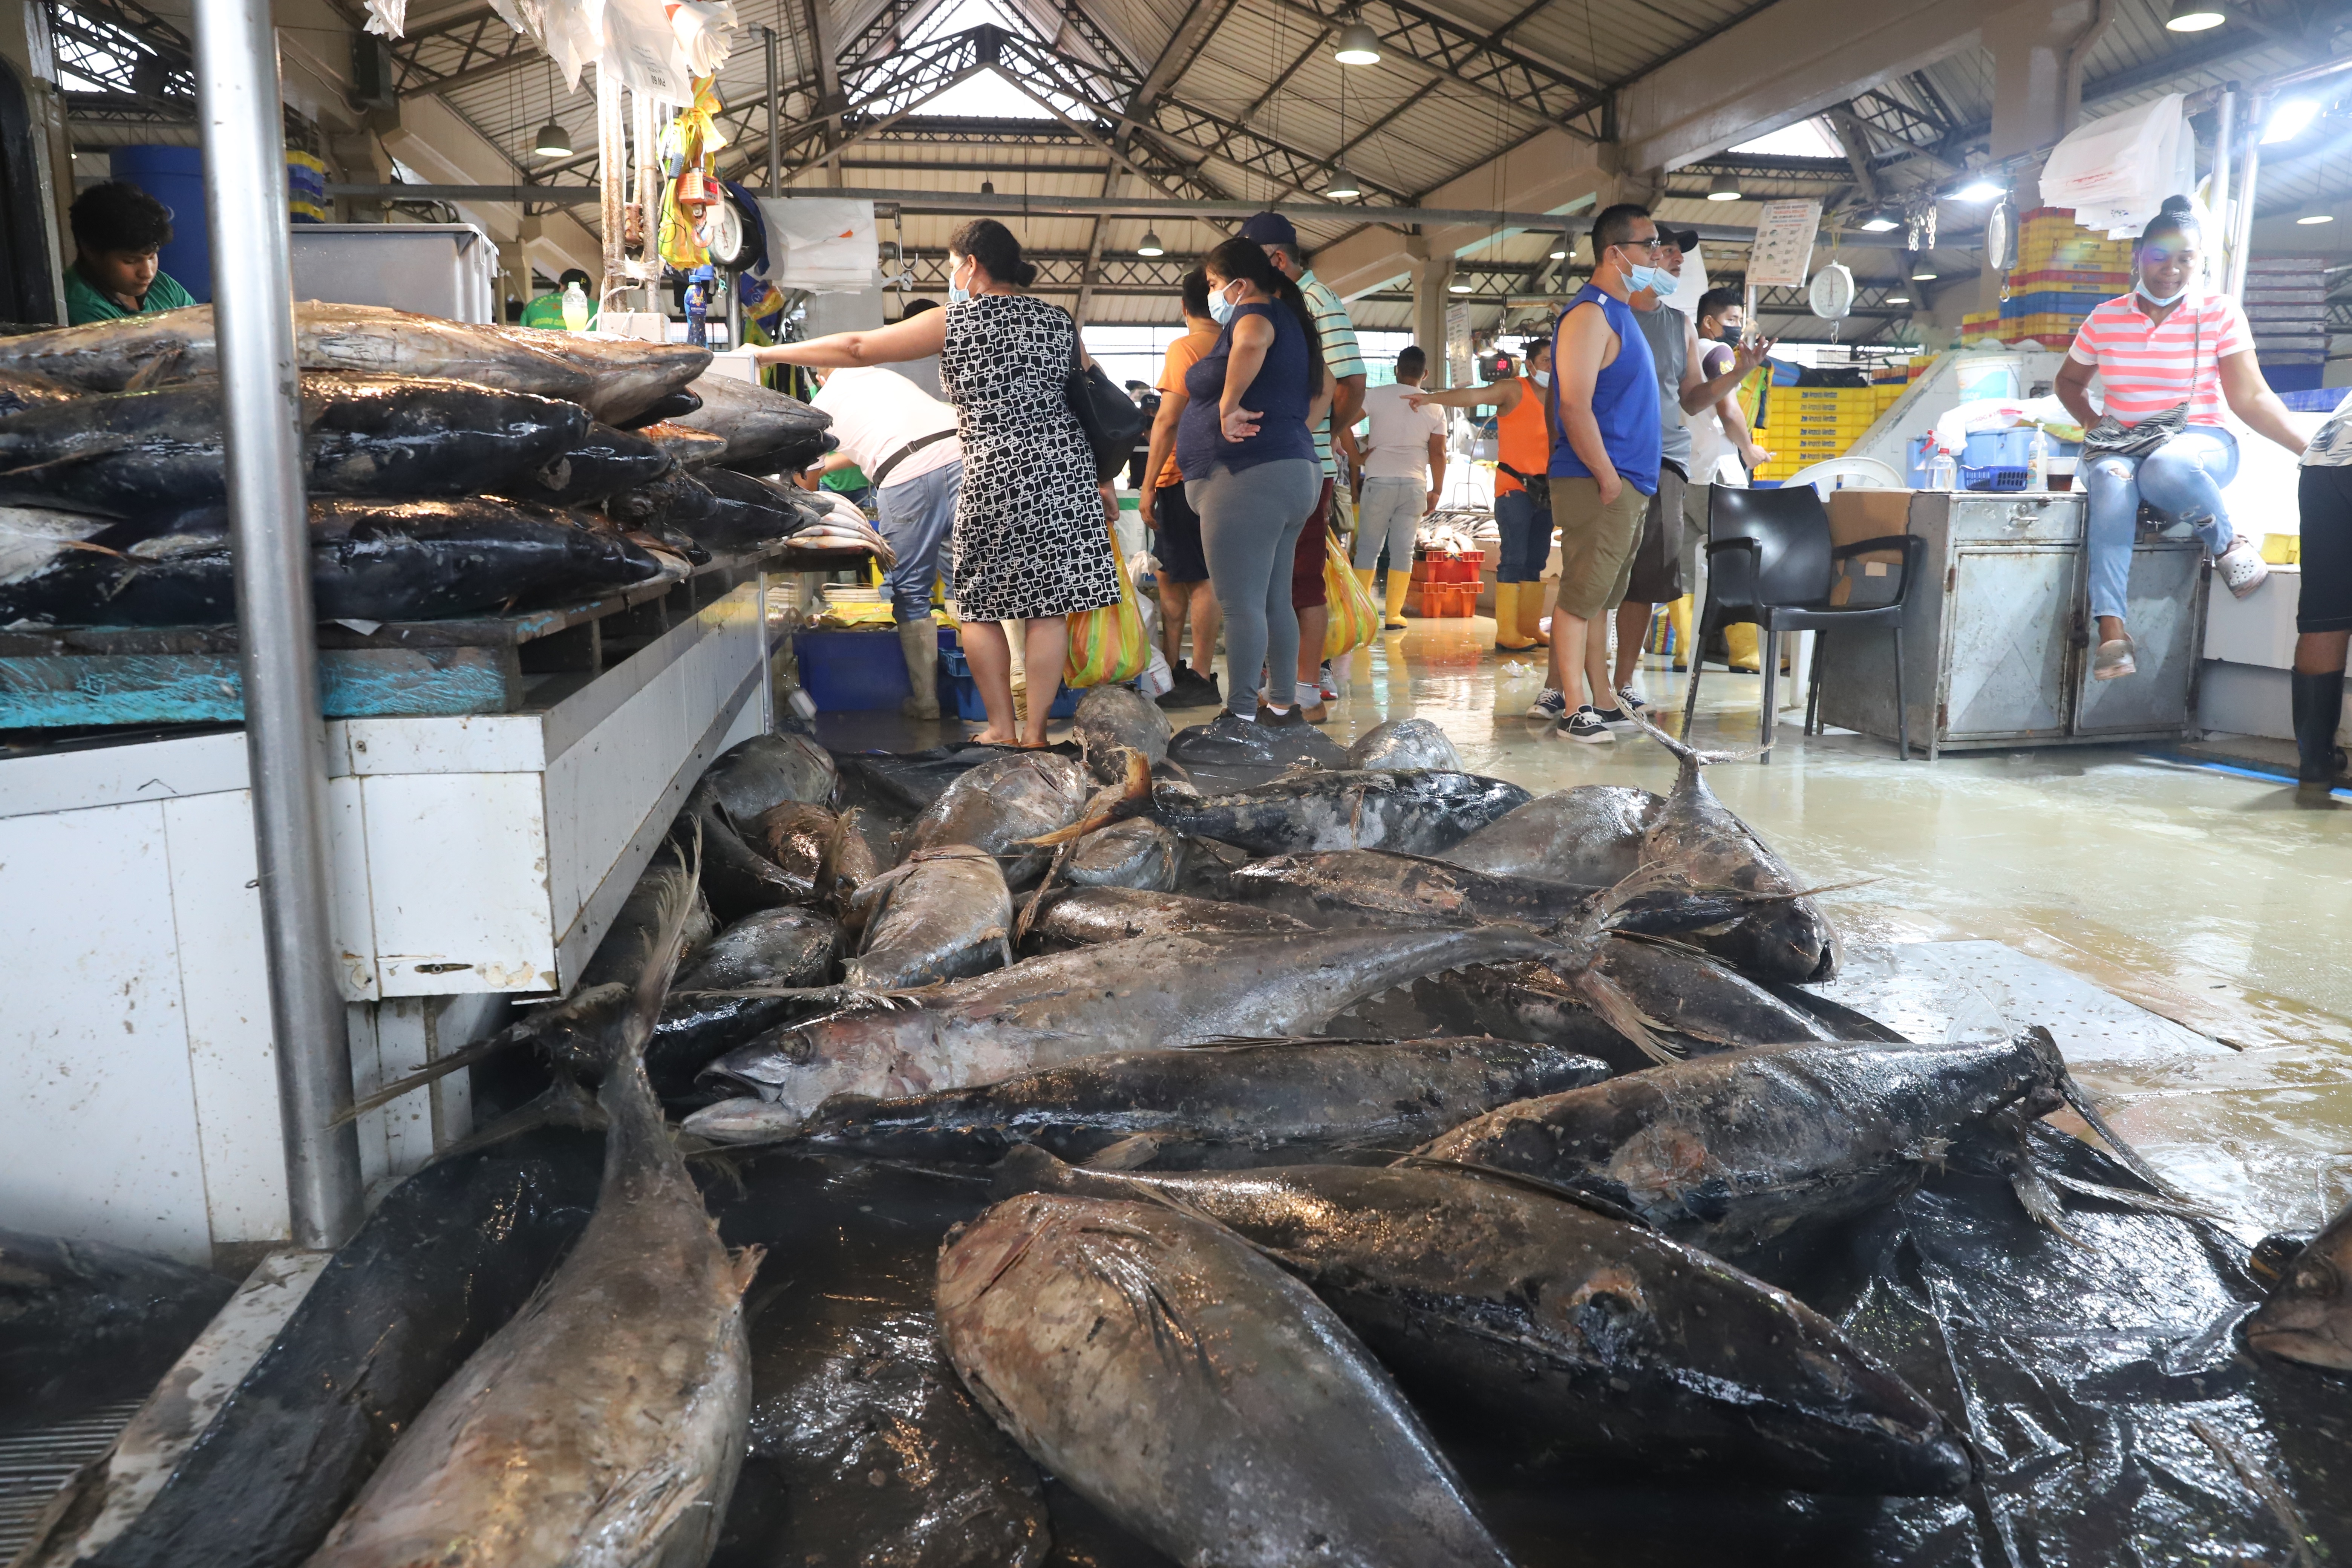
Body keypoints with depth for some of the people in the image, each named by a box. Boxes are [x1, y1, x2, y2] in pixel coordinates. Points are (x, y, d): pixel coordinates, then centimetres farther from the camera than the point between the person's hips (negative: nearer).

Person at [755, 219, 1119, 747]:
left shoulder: (956, 321, 0)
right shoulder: (1058, 320, 12)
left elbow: (858, 349, 2)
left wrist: (771, 353, 11)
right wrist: (1103, 479, 17)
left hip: (996, 476, -4)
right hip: (1066, 468, 4)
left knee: (981, 605, 10)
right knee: (1048, 606, 4)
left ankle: (1001, 728, 12)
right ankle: (1035, 731, 7)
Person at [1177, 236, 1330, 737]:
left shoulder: (1254, 314, -8)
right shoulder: (1289, 321, 22)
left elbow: (1252, 343, -33)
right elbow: (1323, 391, 29)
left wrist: (1229, 407, -25)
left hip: (1246, 478, -10)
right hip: (1292, 474, 11)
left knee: (1240, 604, -9)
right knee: (1274, 601, 14)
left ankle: (1240, 717, -7)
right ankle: (1282, 705, 21)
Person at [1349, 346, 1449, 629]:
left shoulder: (1377, 395, -1)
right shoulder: (1434, 408, 6)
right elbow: (1438, 453, 5)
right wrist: (1436, 491, 13)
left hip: (1379, 481, -2)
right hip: (1415, 485, 2)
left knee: (1368, 547, 6)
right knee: (1403, 549, 5)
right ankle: (1394, 614, 5)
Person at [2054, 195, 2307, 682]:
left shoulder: (2220, 314, 2)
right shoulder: (2105, 319, 8)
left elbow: (2251, 398, -1)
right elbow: (2069, 382, 22)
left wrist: (2311, 449, -11)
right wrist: (2094, 424, 2)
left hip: (2199, 443, -1)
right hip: (2123, 443, 2)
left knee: (2166, 467, -41)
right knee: (2112, 481, -38)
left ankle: (2228, 544, -9)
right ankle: (2111, 629, -44)